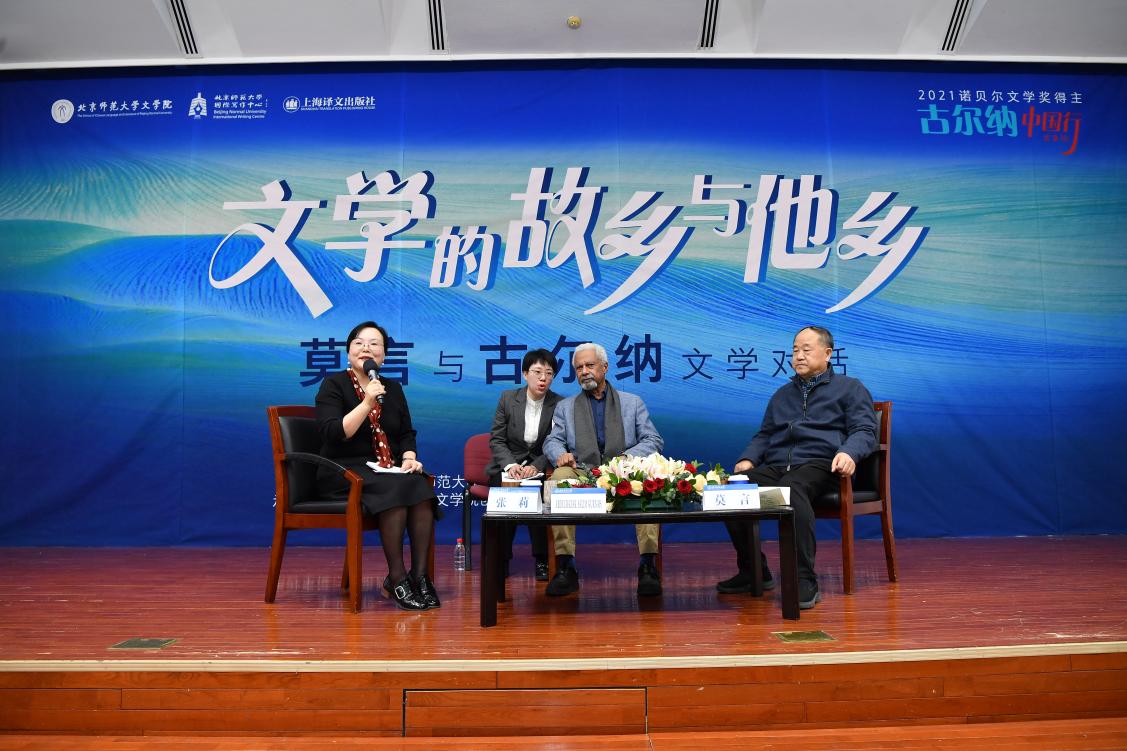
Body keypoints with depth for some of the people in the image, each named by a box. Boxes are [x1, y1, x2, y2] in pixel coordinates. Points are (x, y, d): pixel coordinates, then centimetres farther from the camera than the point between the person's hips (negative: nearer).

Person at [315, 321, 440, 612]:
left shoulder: (392, 388, 15)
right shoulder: (334, 385, 0)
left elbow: (407, 433, 17)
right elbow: (333, 433, -14)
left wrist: (409, 458, -3)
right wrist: (367, 404, -21)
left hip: (389, 470, 5)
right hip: (343, 471, -5)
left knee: (421, 487, -28)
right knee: (394, 488, -34)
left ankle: (420, 575, -23)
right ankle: (396, 578, -23)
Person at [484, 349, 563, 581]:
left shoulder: (560, 405, -1)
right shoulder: (507, 399, 1)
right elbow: (496, 439, 0)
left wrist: (536, 467, -21)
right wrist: (510, 465, -18)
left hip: (540, 468, -1)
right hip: (508, 464, 1)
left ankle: (542, 560, -19)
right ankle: (501, 558, -16)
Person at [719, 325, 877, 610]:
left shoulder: (850, 388, 17)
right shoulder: (782, 394, 33)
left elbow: (864, 431, 4)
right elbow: (764, 435, 31)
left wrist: (849, 453, -19)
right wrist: (747, 460, 10)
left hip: (818, 464, -5)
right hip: (775, 467, 5)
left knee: (791, 490, -40)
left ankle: (805, 581, -36)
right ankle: (753, 571, -9)